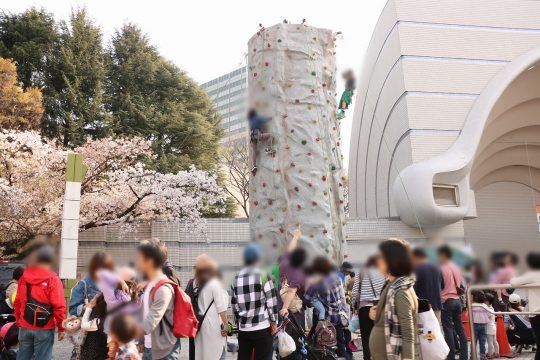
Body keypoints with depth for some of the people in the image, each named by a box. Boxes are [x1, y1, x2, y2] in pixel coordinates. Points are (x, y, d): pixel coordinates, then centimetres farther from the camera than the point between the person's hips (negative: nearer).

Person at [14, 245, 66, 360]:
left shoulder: (24, 277, 5)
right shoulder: (53, 280, -13)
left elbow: (17, 303, 10)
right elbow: (59, 306, -16)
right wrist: (61, 328, -7)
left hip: (25, 327, 5)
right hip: (44, 328, -5)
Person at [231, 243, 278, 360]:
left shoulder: (236, 278, 6)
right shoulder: (263, 276, -7)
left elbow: (234, 304, 8)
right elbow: (271, 301, -8)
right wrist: (273, 322, 1)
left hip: (243, 328, 5)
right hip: (262, 327, -4)